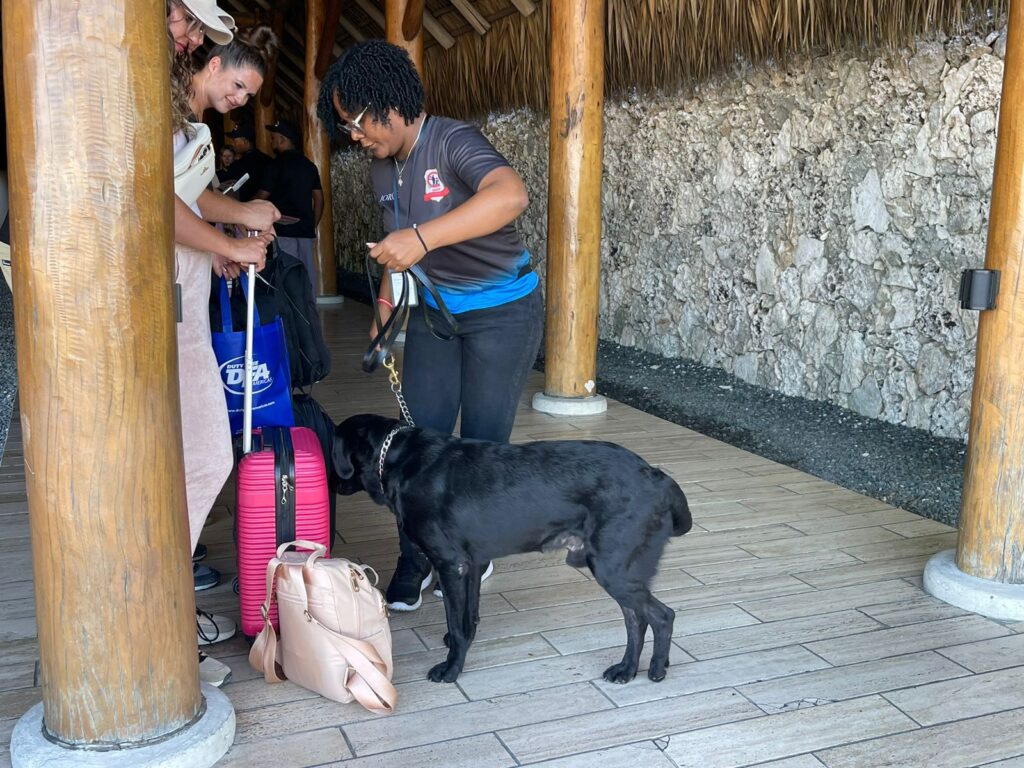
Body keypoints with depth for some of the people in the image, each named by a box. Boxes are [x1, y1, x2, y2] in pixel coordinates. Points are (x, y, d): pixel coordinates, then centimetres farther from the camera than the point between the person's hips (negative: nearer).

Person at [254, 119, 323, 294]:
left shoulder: (276, 165, -5)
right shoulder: (308, 165, 12)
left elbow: (262, 197, -2)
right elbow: (319, 198, 12)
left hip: (283, 230, -6)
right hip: (306, 230, 6)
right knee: (307, 275, 7)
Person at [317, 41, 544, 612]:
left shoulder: (453, 142, -23)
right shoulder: (383, 168, 1)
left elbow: (510, 195, -44)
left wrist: (423, 236, -51)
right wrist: (387, 303, 10)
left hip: (502, 310, -6)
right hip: (435, 309, 7)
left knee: (483, 440, 2)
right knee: (422, 435, 1)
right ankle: (416, 560, 13)